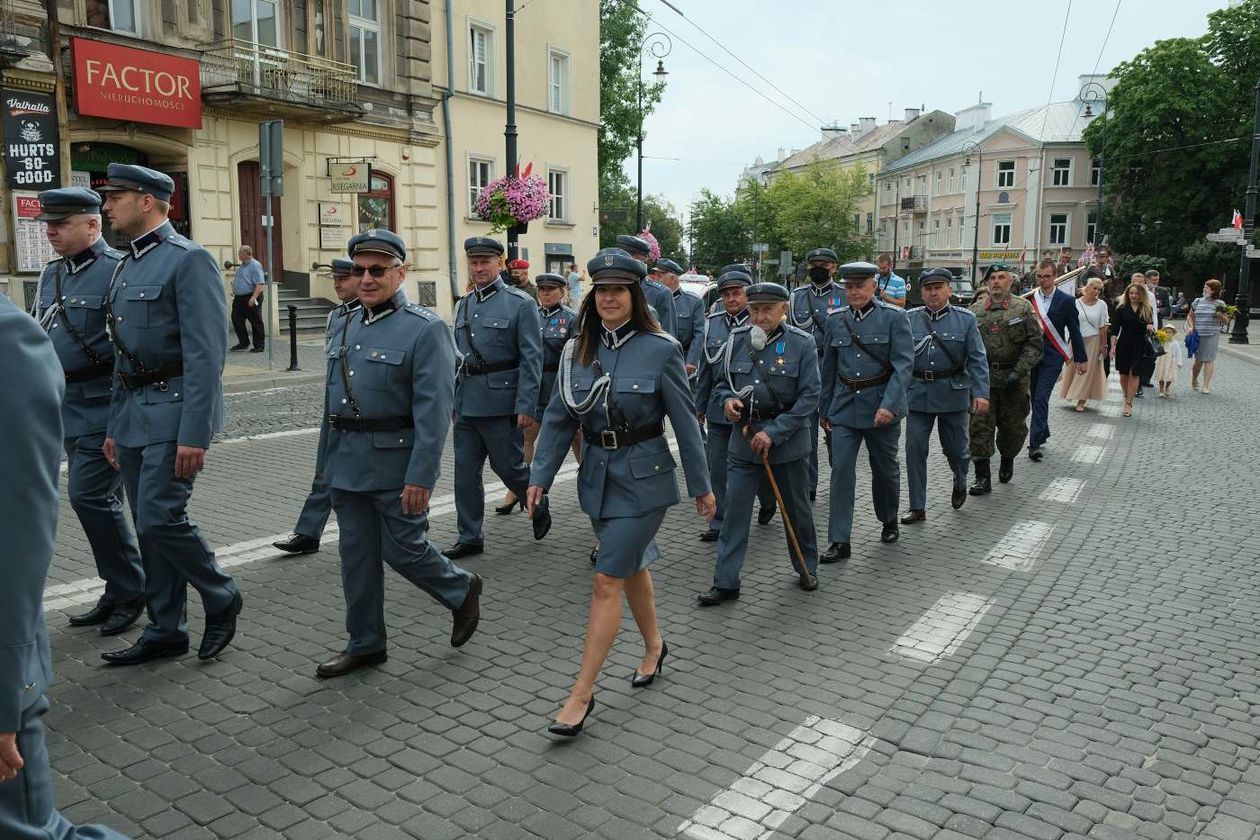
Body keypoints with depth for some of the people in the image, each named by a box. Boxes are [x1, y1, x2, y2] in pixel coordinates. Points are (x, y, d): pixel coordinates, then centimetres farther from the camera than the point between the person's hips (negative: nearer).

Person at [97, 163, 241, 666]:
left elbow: (206, 355, -18)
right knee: (148, 527, 11)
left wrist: (194, 435, -23)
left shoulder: (188, 260, -11)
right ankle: (165, 631, 21)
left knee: (160, 519, -11)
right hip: (134, 412, 9)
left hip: (175, 409, -9)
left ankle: (221, 597, 12)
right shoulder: (128, 265, 17)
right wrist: (114, 426, 19)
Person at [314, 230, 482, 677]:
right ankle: (365, 644, 26)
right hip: (348, 463, 7)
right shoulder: (347, 324, 10)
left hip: (396, 463, -6)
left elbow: (434, 409, -17)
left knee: (402, 548, 2)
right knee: (356, 554, 12)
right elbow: (333, 395, 16)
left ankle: (462, 590, 30)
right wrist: (326, 459, 17)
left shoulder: (425, 328, -12)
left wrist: (421, 476, -22)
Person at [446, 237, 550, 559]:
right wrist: (451, 400, 14)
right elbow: (456, 356, 17)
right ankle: (470, 537, 18)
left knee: (508, 465, 3)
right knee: (465, 471, 8)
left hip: (500, 401, -6)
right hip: (466, 403, 6)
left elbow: (531, 358, -10)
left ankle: (539, 507, 31)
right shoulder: (463, 305, 13)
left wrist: (526, 406, -16)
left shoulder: (521, 303, -6)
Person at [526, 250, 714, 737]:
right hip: (597, 474, 5)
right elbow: (558, 418, 4)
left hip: (643, 477, -5)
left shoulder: (660, 349, -12)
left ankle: (582, 693, 4)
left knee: (608, 581, -6)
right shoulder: (578, 349, 1)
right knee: (631, 567, 21)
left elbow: (685, 422, -7)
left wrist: (701, 486, -2)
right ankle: (654, 647, 44)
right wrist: (540, 476, -2)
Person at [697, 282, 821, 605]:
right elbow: (723, 383, 13)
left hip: (788, 440, -2)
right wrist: (728, 400, -11)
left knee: (797, 508, 15)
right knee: (734, 511, 1)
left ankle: (807, 567, 37)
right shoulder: (736, 341, 0)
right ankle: (725, 582, 9)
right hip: (744, 439, 2)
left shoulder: (802, 344, -10)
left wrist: (773, 432, -19)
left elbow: (809, 397, -13)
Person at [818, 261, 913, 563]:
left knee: (885, 468, 14)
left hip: (882, 406, -2)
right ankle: (839, 541, -2)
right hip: (845, 406, 3)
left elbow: (903, 365, -14)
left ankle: (889, 521, 39)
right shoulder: (836, 320, 5)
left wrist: (889, 405, -24)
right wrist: (825, 408, 14)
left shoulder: (894, 317, -7)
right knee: (841, 471, -6)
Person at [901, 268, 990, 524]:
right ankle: (917, 507, 8)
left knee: (955, 447, 11)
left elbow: (977, 359, -4)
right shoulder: (909, 319, 2)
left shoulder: (965, 319, 0)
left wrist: (981, 393, -14)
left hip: (953, 394, -1)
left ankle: (960, 484, 44)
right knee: (915, 449, -2)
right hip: (918, 394, 1)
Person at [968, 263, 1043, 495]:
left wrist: (1018, 372, -14)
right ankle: (982, 477, -1)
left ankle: (1007, 462, 38)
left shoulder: (1023, 308, 0)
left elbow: (1034, 345, -3)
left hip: (1013, 379, -1)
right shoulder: (975, 310, 6)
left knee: (1012, 426, 11)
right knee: (980, 426, -5)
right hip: (983, 377, 1)